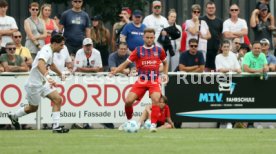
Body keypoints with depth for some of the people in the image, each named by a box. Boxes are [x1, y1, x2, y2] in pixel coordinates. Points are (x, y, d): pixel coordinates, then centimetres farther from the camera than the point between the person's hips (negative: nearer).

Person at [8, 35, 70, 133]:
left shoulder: (50, 51, 7)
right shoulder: (46, 51, -24)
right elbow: (40, 64, -45)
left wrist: (60, 74, 43)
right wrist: (48, 77, -60)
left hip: (43, 82, 9)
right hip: (34, 83, -9)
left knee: (58, 99, -6)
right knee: (33, 108, 6)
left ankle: (56, 126, -6)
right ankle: (14, 116, 31)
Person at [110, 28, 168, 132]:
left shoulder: (159, 50, 5)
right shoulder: (138, 51, 1)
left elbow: (165, 63, 23)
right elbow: (126, 63, 1)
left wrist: (165, 74, 7)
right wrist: (114, 71, -12)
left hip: (154, 81, 0)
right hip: (141, 81, 1)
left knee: (155, 100, -26)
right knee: (128, 101, -10)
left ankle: (153, 125, -20)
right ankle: (129, 121, 15)